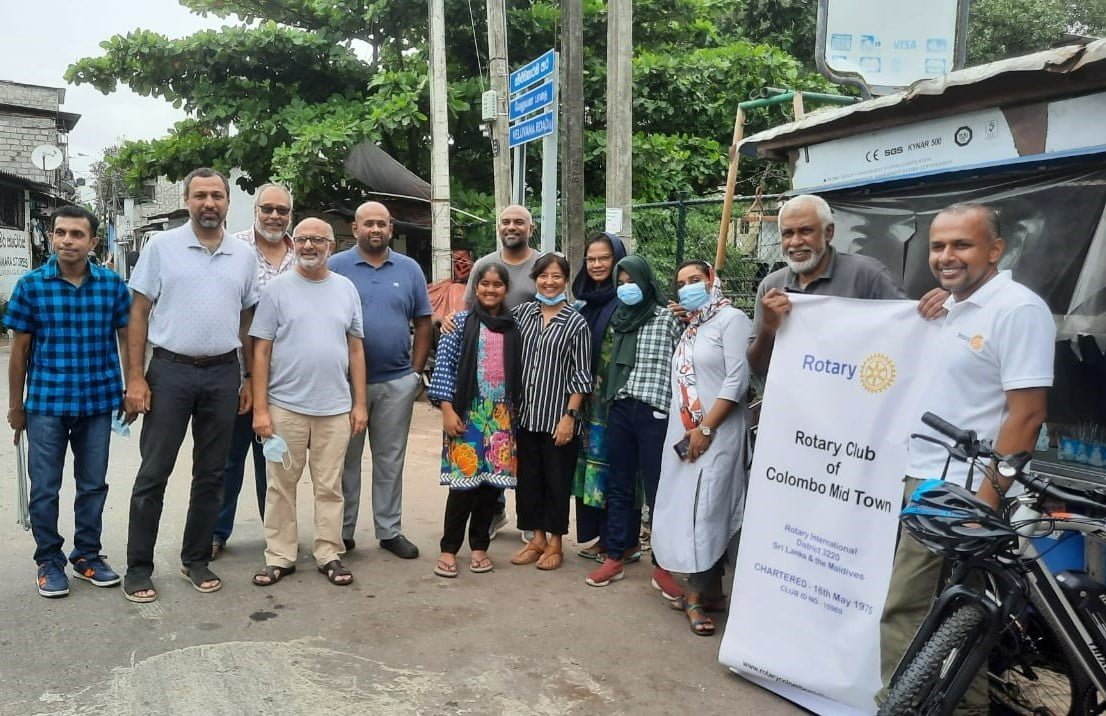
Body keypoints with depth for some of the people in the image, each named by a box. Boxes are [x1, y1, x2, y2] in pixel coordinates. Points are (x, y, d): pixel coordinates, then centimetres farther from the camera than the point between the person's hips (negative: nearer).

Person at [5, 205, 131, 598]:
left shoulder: (113, 284, -2)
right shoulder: (30, 285, -4)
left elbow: (126, 339, 6)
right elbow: (19, 350, 1)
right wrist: (15, 405, 3)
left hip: (98, 403, 1)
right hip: (45, 404, -1)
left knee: (93, 485, 12)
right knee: (45, 489, 8)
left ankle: (87, 555, 28)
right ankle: (49, 561, 24)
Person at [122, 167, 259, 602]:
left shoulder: (244, 256, 8)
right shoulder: (162, 247, 0)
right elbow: (138, 313, -1)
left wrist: (250, 379, 8)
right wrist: (134, 377, -8)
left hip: (223, 374, 3)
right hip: (170, 371, -3)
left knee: (211, 474, 10)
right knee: (154, 473, 2)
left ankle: (196, 560, 24)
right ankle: (138, 568, 14)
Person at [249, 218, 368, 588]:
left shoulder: (346, 289, 8)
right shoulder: (277, 288, 0)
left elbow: (356, 349, 9)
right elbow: (261, 350, -2)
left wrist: (360, 403, 4)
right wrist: (260, 408, -7)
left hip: (335, 408, 2)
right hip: (285, 406, -1)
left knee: (330, 487, 9)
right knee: (281, 486, 8)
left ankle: (329, 554, 20)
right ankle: (279, 557, 20)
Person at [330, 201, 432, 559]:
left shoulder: (409, 269, 7)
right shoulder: (336, 266, 0)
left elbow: (423, 322, 9)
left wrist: (416, 370, 3)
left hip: (397, 382, 2)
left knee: (390, 460, 10)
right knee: (346, 459, 9)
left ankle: (389, 530, 22)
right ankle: (342, 531, 21)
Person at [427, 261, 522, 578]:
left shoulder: (514, 327, 9)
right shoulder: (461, 322, 1)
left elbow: (519, 372, 11)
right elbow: (444, 365, -3)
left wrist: (517, 412, 6)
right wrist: (447, 409, -10)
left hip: (502, 416, 3)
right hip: (467, 413, -3)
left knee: (492, 482, 6)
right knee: (464, 481, -5)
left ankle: (479, 546, 21)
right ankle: (449, 548, 10)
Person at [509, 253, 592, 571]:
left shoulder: (576, 323, -5)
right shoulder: (523, 312, 6)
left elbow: (581, 375, -7)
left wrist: (570, 416, -11)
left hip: (558, 416, -4)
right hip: (526, 414, 4)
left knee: (557, 480, 7)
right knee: (528, 478, 11)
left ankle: (555, 543, 22)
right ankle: (537, 539, 27)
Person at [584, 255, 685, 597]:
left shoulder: (668, 318, -1)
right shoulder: (619, 319, 16)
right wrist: (602, 387, 8)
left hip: (654, 412, -5)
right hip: (619, 409, 6)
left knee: (658, 490, -2)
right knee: (619, 487, 11)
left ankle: (662, 566, 9)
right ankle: (615, 557, 19)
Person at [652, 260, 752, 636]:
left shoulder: (731, 319, -6)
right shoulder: (689, 326, 17)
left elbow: (737, 382, -15)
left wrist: (706, 429, -16)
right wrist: (682, 432, 8)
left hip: (716, 433, -7)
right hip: (682, 433, 8)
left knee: (705, 510, -6)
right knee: (690, 510, 7)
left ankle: (697, 596, 2)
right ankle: (711, 591, 17)